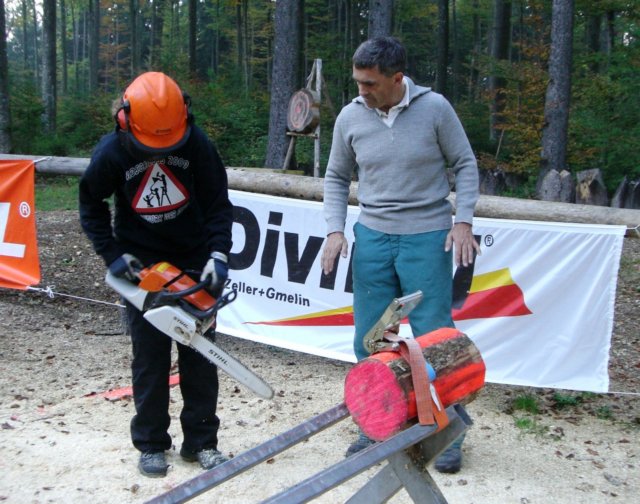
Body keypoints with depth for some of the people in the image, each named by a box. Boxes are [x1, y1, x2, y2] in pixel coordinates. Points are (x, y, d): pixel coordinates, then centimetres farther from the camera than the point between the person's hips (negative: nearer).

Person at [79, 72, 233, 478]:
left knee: (200, 355, 4)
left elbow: (219, 204, -10)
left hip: (194, 262, 1)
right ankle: (151, 444, 16)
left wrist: (219, 254, -22)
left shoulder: (197, 145, -16)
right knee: (150, 357, 2)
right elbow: (92, 206, 1)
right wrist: (113, 255, -7)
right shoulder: (111, 153, -15)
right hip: (142, 266, 0)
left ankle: (201, 441, 16)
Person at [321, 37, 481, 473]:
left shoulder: (434, 108, -8)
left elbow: (465, 165, 0)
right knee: (368, 341, 7)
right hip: (373, 236, 3)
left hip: (428, 238, -3)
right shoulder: (350, 117, -1)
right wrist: (335, 230, -1)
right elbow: (337, 178, 11)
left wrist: (463, 221, -10)